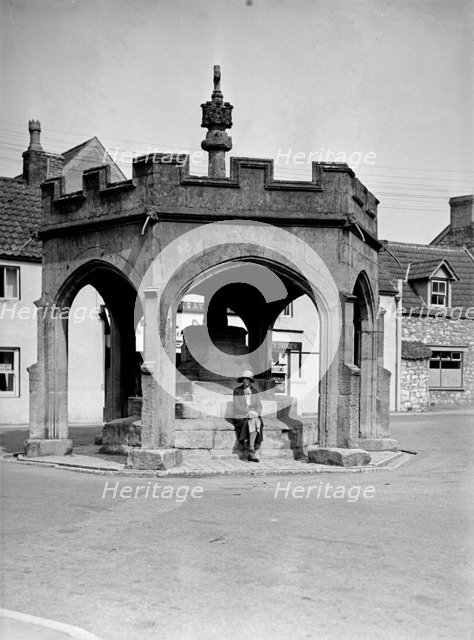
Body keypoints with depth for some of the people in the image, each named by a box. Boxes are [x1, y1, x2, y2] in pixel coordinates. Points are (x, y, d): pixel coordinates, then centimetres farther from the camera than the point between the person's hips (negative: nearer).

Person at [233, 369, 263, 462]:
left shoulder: (254, 391, 10)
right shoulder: (237, 391, -2)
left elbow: (258, 405, 7)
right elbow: (237, 407, -10)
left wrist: (256, 413, -15)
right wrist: (249, 412, -21)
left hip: (253, 416, 3)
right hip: (241, 417, -3)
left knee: (255, 423, -34)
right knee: (252, 424, -34)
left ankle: (250, 452, -36)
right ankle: (252, 452, -31)